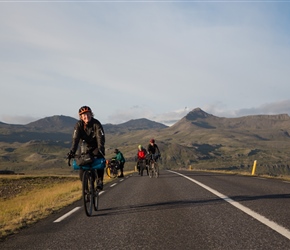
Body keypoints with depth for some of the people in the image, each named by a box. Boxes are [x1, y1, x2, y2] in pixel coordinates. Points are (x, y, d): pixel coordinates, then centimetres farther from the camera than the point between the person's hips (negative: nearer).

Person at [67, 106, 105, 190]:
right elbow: (75, 139, -26)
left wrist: (101, 150, -49)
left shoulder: (96, 123, -22)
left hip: (96, 147, -2)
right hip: (86, 147, 2)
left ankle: (99, 181, -17)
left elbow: (100, 138, -32)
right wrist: (72, 152, -40)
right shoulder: (79, 125, -17)